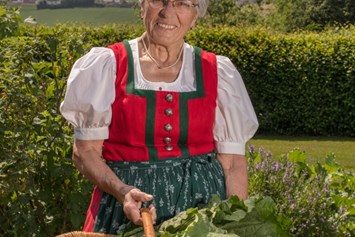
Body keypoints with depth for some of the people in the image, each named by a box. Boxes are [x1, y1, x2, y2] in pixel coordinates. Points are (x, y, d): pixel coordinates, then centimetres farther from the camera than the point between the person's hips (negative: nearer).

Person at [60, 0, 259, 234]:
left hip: (202, 199, 2)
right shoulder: (106, 64, -3)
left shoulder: (219, 73, 3)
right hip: (129, 207, -1)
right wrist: (122, 192, -19)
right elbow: (85, 151, -2)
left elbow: (233, 162, 4)